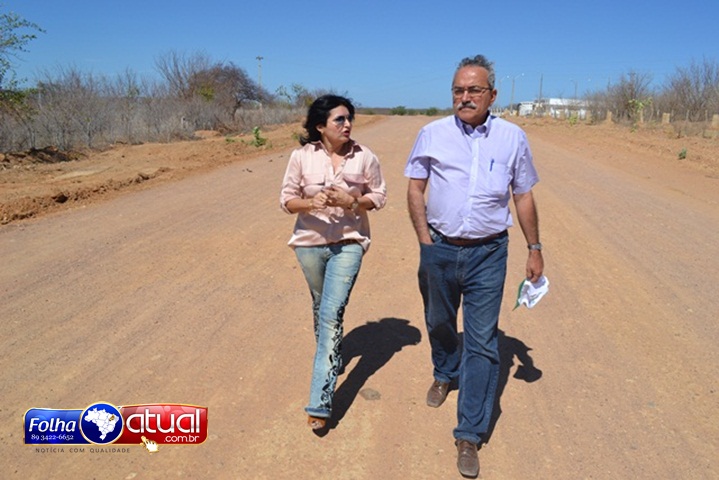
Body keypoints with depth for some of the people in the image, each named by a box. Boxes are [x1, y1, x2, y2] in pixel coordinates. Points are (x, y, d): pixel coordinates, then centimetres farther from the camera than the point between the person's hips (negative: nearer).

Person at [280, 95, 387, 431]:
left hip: (348, 244, -2)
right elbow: (287, 200, -2)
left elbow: (379, 196, 1)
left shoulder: (364, 157, -7)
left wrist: (351, 201, -18)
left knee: (332, 315, -11)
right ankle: (332, 358, 49)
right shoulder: (302, 156, -7)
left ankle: (320, 402, -6)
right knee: (321, 309, 20)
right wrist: (312, 202, -23)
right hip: (310, 243, 2)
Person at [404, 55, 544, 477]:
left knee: (482, 342, -1)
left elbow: (524, 196, 7)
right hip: (440, 250, 2)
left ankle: (470, 435, 11)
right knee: (439, 323, 21)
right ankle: (445, 374, 53)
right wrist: (426, 241, -4)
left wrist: (535, 248, 8)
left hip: (488, 255, -1)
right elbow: (415, 189, 3)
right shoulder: (432, 134, -2)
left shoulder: (512, 138, -1)